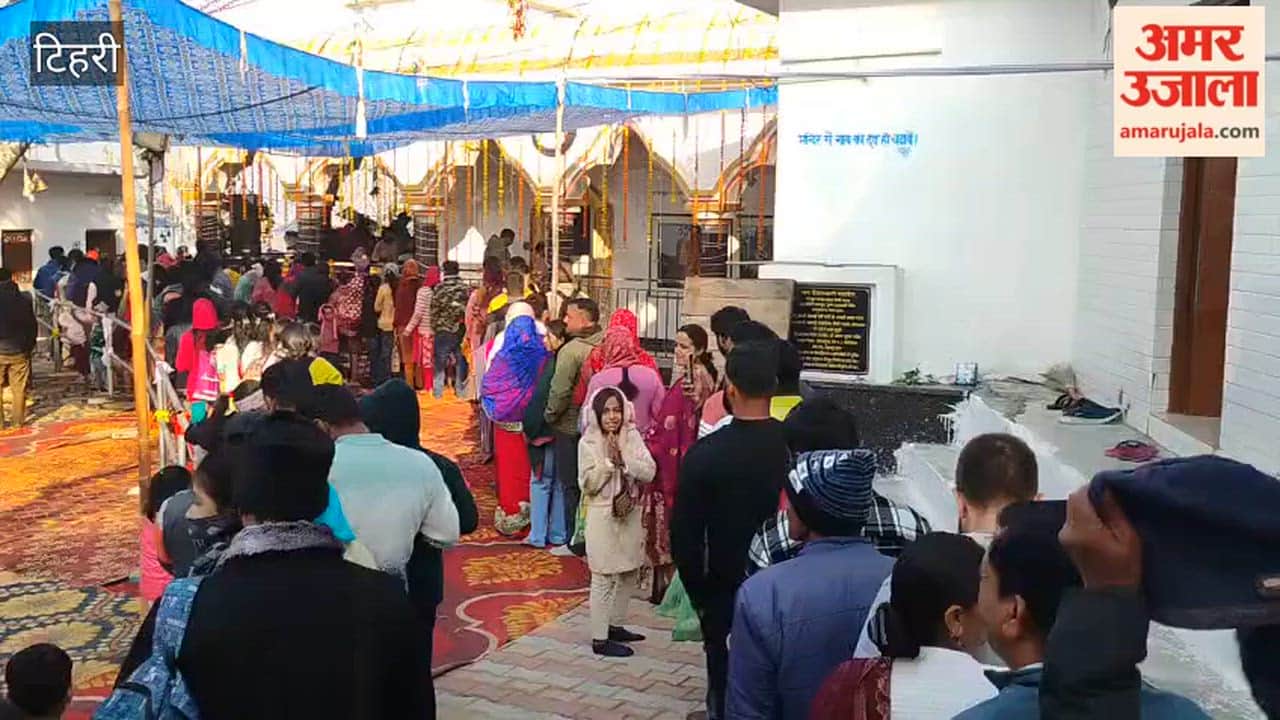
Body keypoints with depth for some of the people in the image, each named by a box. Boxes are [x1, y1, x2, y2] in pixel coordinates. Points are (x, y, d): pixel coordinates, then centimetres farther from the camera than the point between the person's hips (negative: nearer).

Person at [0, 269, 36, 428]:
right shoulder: (24, 299, -4)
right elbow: (32, 326, 2)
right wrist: (29, 346, 13)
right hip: (19, 351, 2)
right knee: (19, 389, 9)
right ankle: (19, 420, 12)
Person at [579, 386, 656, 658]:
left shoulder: (632, 437, 2)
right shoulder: (588, 443, -7)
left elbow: (648, 473, -6)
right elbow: (588, 484, -12)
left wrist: (624, 458, -17)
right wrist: (609, 460, -18)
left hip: (629, 513, 5)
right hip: (603, 516, -5)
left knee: (627, 573, 13)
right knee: (604, 578, -2)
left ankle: (616, 625, 29)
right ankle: (599, 638, 4)